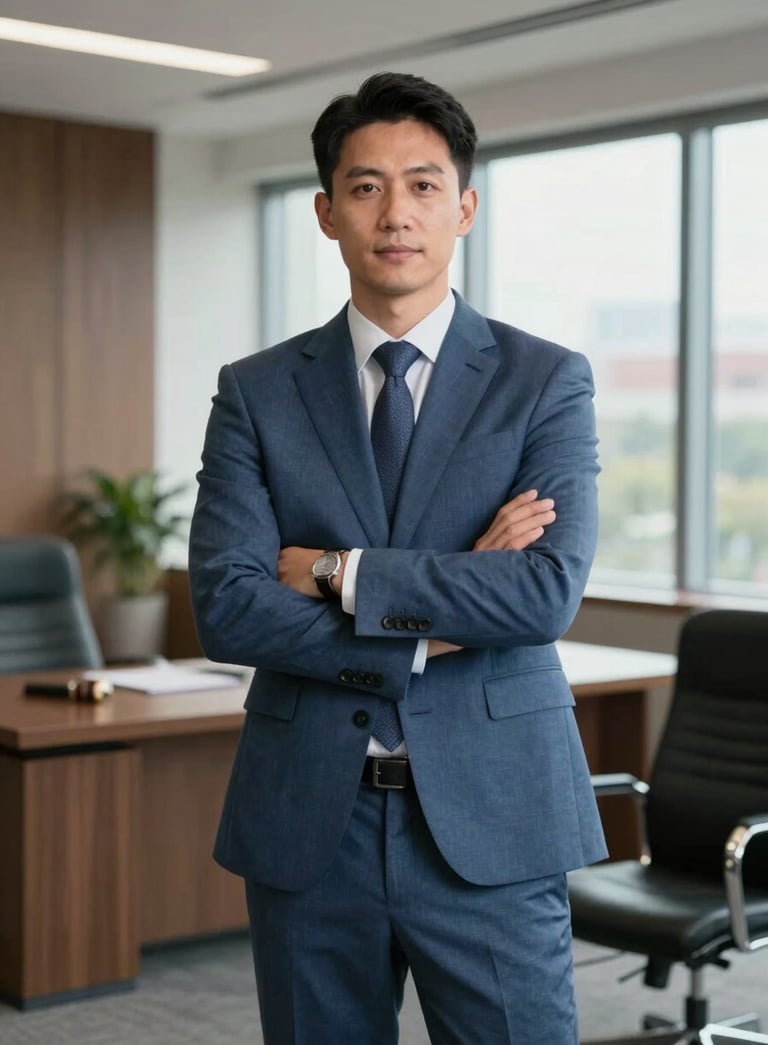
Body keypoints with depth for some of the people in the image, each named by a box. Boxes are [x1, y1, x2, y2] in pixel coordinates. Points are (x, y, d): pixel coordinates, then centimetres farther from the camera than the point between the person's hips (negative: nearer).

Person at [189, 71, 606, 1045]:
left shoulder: (548, 381, 0)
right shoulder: (256, 392, 4)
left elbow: (549, 591, -13)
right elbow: (224, 607, -7)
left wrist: (338, 572, -12)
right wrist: (438, 622, -12)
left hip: (489, 817, -1)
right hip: (307, 820, 2)